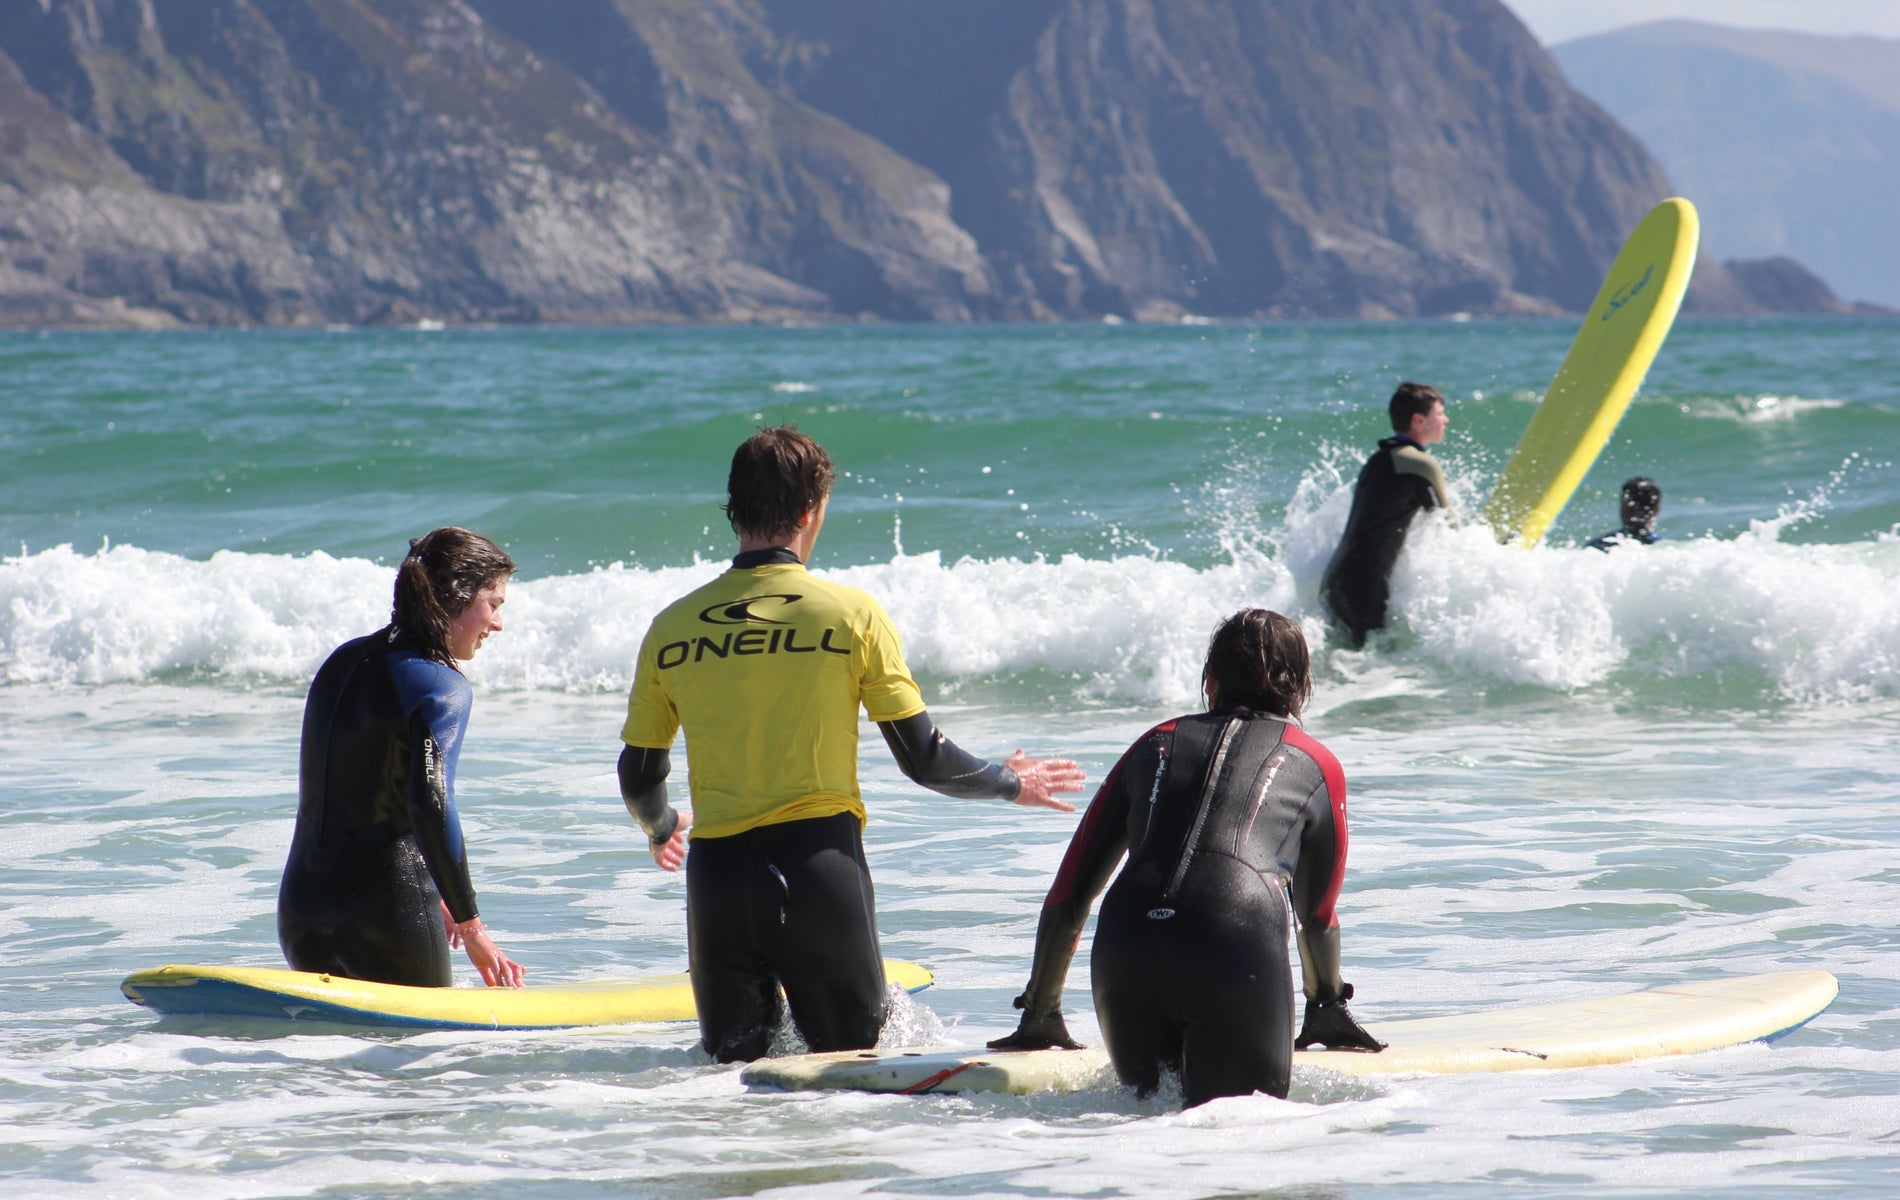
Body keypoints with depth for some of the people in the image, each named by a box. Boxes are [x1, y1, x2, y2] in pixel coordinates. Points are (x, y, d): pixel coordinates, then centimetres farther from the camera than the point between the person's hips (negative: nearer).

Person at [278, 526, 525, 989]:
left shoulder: (344, 661, 13)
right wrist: (470, 926, -21)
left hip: (300, 907, 7)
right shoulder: (442, 688, -12)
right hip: (389, 914, -7)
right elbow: (430, 805, -25)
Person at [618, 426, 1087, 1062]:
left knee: (732, 1062, 16)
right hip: (820, 860, -2)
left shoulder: (672, 627, 5)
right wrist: (1013, 783, 19)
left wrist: (661, 830, 36)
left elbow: (639, 778, 13)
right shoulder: (852, 614, -3)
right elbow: (925, 761, 0)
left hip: (717, 868, 2)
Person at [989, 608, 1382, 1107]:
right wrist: (1327, 1007, 54)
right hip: (1240, 949, -3)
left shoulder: (1157, 743, 28)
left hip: (1124, 951, 3)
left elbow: (1069, 894, 29)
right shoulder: (1317, 765, 23)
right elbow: (1318, 915, 35)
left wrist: (1038, 1014, 39)